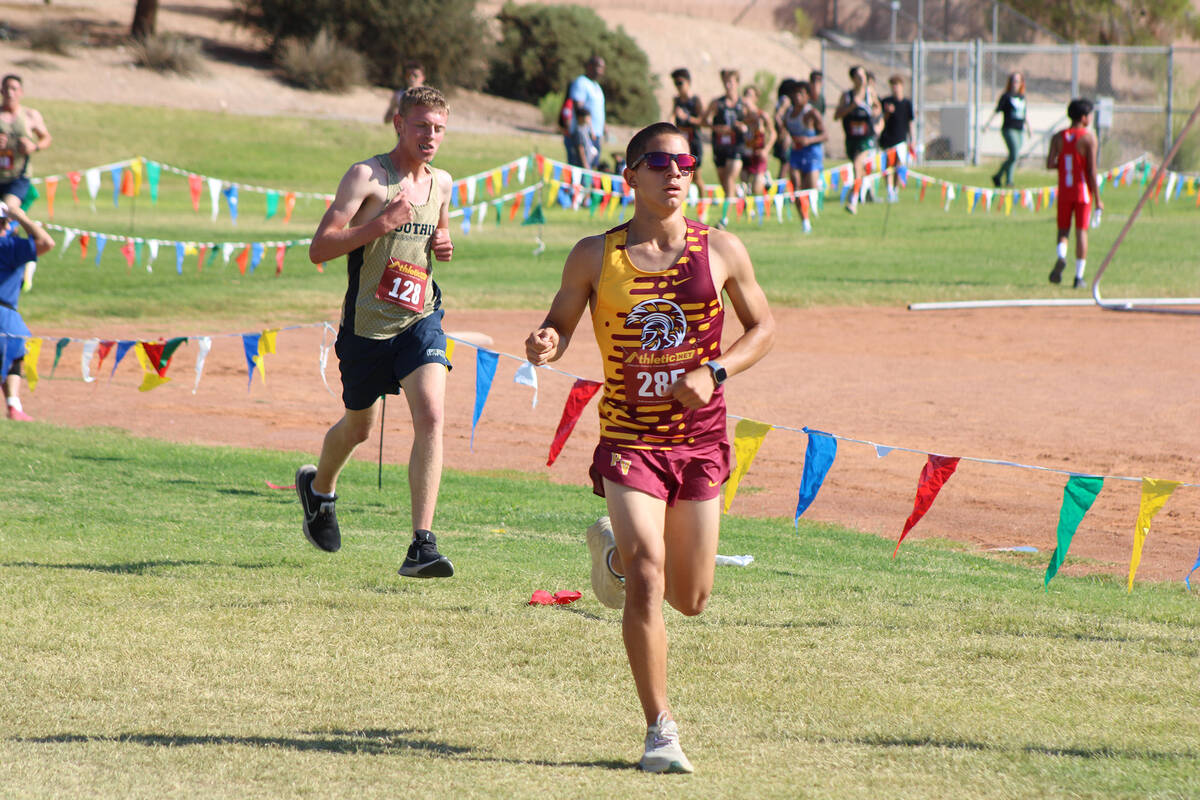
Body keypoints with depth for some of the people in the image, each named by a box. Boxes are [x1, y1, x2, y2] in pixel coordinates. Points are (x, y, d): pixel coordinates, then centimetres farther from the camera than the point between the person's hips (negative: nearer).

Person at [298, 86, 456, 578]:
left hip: (420, 320, 3)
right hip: (367, 325, -3)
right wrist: (382, 223, -27)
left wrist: (443, 244, 6)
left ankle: (422, 546, -21)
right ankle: (319, 488, 51)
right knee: (358, 427, 15)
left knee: (431, 416, -19)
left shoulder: (441, 184, 8)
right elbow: (320, 248, -17)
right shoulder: (366, 177, -11)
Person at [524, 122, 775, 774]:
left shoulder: (720, 250, 0)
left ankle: (616, 548, 44)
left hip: (701, 439, 3)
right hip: (628, 438, -2)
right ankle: (660, 730, -9)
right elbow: (561, 321, 8)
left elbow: (762, 326, 10)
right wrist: (547, 344, -17)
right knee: (647, 579, -17)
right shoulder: (595, 257, -3)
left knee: (690, 598, 10)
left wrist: (716, 372, -7)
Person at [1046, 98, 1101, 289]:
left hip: (1064, 191, 3)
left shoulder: (1058, 137, 3)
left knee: (1063, 230, 12)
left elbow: (1049, 164, -5)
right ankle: (1079, 276, 4)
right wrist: (1097, 198, -7)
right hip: (1082, 191, -3)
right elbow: (1091, 169, -12)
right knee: (1081, 231, 4)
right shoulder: (1088, 137, -8)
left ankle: (1061, 256, -20)